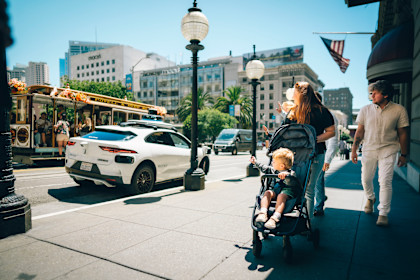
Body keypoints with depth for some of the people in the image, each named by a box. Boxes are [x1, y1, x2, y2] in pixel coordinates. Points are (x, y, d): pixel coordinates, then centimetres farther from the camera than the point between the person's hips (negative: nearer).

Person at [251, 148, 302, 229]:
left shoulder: (291, 173, -7)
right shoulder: (275, 171, 17)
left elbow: (294, 182, -28)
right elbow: (265, 168, 31)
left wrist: (286, 175, -46)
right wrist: (255, 162, 38)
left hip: (287, 191, -6)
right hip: (276, 190, 6)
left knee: (281, 196, -38)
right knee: (267, 193, -24)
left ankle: (275, 219, -51)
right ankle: (263, 213, -40)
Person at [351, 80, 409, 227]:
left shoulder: (399, 110, -1)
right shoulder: (365, 110, 2)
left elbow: (403, 134, 3)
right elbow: (360, 131, 5)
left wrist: (404, 154, 3)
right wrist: (354, 149, -1)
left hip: (388, 150, -2)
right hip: (369, 149, 2)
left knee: (385, 181, -8)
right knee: (366, 179, 7)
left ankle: (383, 213, 6)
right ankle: (370, 198, 39)